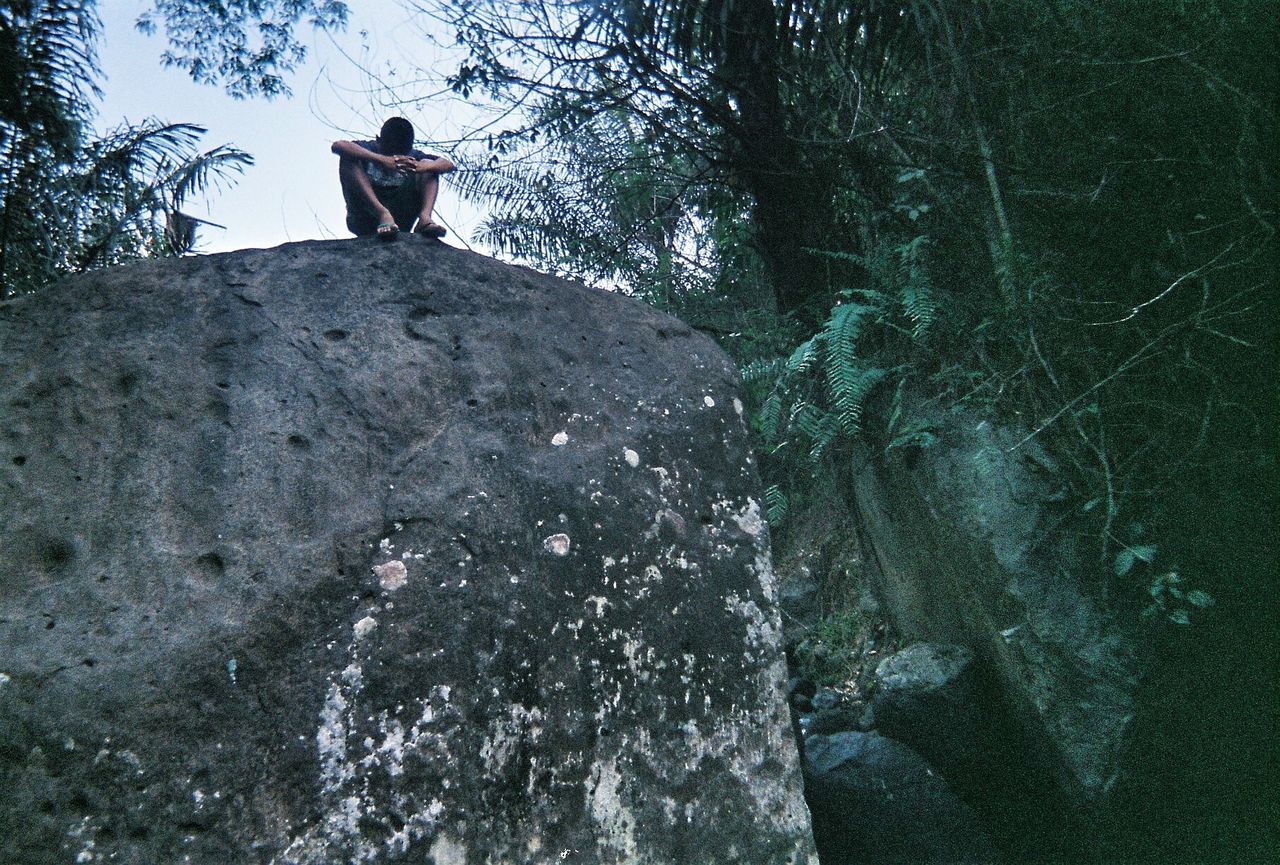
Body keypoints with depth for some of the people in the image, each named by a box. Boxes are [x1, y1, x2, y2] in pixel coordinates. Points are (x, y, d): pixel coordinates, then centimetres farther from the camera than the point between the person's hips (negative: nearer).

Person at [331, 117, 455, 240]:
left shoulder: (411, 156, 5)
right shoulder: (369, 149, -4)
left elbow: (448, 165, -6)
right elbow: (337, 146, -25)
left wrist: (422, 166, -29)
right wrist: (381, 159, -37)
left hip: (398, 222, 2)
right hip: (363, 223, -2)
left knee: (429, 165, -3)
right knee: (348, 158, -20)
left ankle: (425, 217, -27)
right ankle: (383, 215, -33)